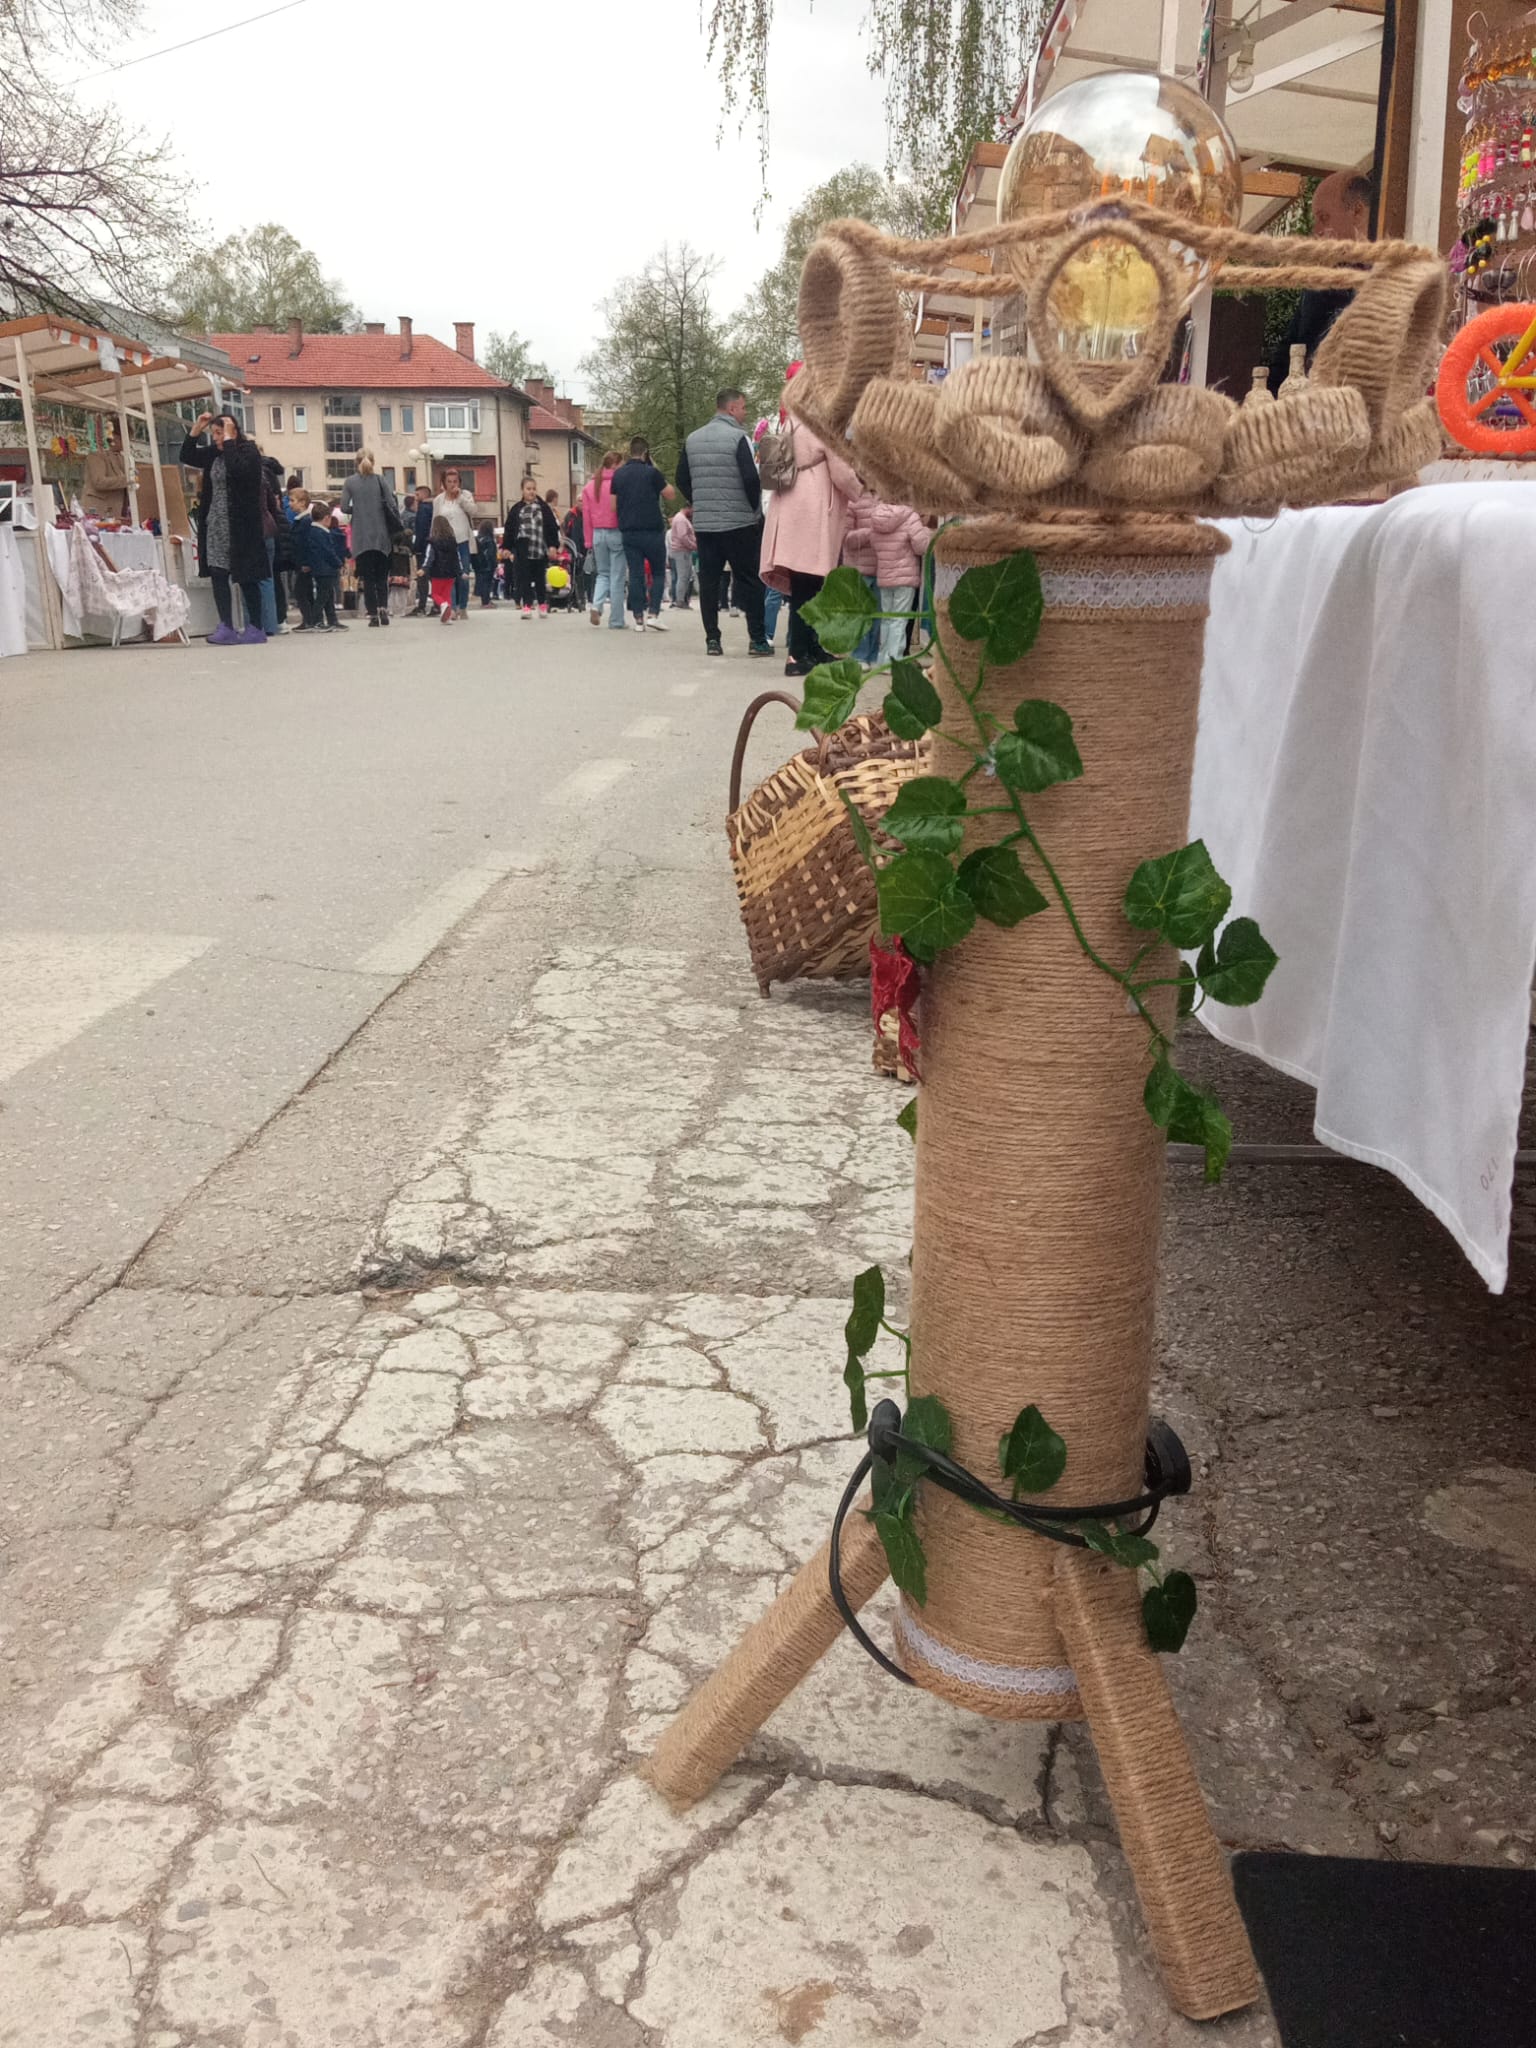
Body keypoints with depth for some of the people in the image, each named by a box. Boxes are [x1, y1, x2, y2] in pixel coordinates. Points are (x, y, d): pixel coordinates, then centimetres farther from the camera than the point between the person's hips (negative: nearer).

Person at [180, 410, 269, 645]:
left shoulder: (249, 451, -6)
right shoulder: (214, 453, 14)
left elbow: (237, 469, -25)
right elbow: (187, 457, 21)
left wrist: (229, 439, -17)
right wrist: (196, 429, 10)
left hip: (240, 527, -7)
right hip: (216, 526, 7)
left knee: (246, 578, -1)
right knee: (218, 575, -2)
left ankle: (255, 628, 6)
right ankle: (226, 627, -4)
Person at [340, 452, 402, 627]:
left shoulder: (350, 482, 0)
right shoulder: (380, 480, 0)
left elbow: (344, 508, -3)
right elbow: (392, 506, -4)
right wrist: (395, 527, 7)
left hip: (361, 538, 0)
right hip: (381, 536, 1)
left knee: (367, 577, 5)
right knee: (382, 576, 10)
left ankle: (373, 614, 0)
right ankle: (383, 608, -8)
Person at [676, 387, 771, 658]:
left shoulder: (692, 439, 9)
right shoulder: (737, 437, -9)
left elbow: (682, 480, 11)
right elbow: (751, 478, -16)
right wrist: (755, 507, -2)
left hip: (703, 523, 5)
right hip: (740, 522, -5)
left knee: (709, 580, 7)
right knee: (749, 580, 1)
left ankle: (712, 639, 6)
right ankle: (757, 639, 0)